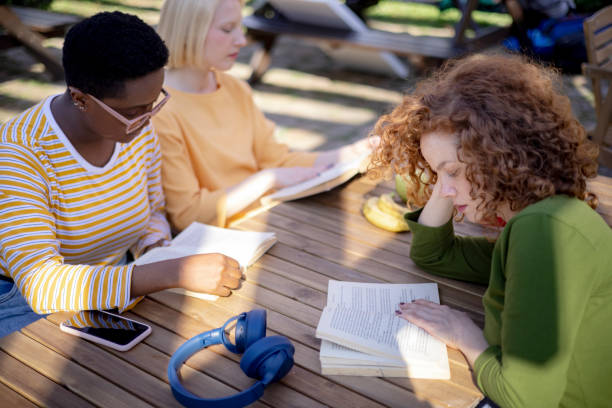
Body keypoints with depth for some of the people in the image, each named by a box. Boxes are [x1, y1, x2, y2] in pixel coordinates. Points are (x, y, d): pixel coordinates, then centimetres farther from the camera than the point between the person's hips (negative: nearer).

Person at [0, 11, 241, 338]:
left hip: (110, 296, 6)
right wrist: (175, 273, -44)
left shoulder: (138, 130, -8)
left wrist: (164, 265, -13)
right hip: (26, 310, -5)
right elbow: (41, 285, -37)